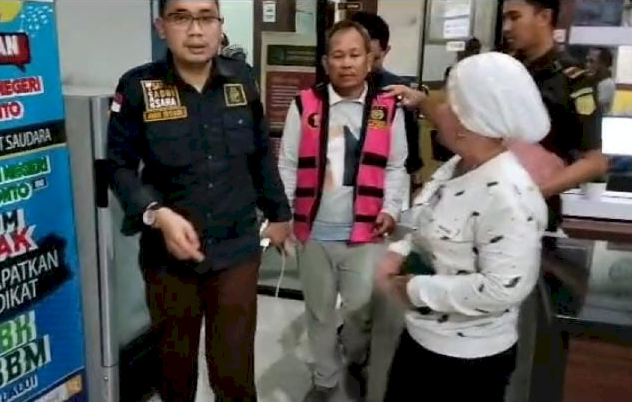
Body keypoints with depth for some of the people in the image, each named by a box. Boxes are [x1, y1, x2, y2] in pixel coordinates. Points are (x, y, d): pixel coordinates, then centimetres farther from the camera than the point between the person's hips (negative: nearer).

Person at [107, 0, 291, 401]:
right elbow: (120, 166, -5)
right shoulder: (138, 86, -9)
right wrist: (158, 215, -21)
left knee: (235, 369, 8)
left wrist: (278, 211, 16)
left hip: (236, 251, 1)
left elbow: (262, 153, 9)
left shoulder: (242, 79, -2)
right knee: (175, 364, 21)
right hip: (168, 256, 0)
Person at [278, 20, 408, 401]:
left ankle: (358, 361, 41)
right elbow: (288, 165, 1)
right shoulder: (304, 105, -1)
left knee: (361, 310, 8)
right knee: (319, 311, 16)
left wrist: (391, 209, -7)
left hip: (366, 231, -1)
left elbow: (396, 167, 5)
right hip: (314, 230, 1)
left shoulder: (389, 108, 0)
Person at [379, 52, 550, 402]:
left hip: (469, 357, -8)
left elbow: (504, 288, -31)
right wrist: (399, 252, -6)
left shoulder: (506, 195, -29)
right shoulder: (457, 166, -1)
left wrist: (415, 289, -24)